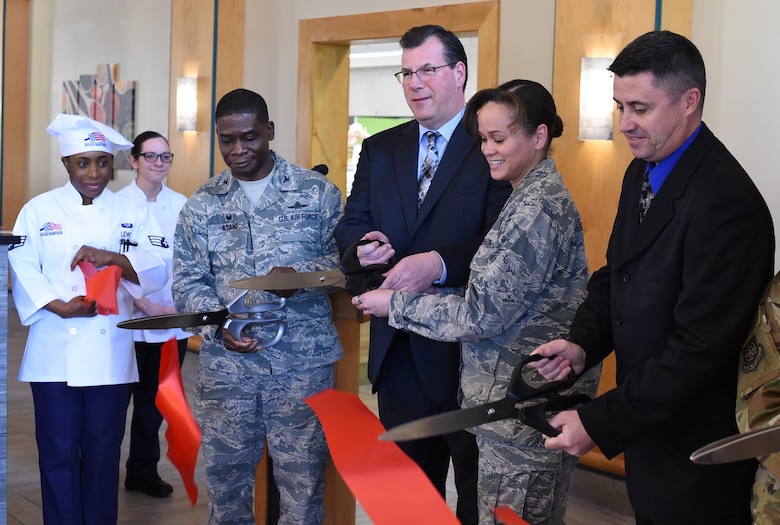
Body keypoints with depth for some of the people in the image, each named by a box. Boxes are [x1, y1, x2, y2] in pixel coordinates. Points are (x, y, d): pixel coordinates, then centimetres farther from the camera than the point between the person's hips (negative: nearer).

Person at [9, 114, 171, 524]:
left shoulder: (131, 214, 7)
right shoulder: (39, 210, 4)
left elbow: (160, 267, -3)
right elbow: (23, 270, -4)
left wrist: (111, 257, -18)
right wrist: (59, 306, -18)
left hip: (110, 354, 1)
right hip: (56, 353, -1)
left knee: (103, 452, 9)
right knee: (58, 452, 4)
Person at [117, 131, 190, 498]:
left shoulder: (182, 205, 5)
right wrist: (146, 305, -12)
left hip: (173, 321, 3)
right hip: (129, 320, -3)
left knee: (153, 400, 13)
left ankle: (143, 471, 26)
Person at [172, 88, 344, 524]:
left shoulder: (318, 192, 3)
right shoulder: (202, 205, 9)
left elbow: (344, 260, 2)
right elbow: (188, 284, 6)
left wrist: (301, 275, -17)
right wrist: (220, 324, -12)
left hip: (303, 361, -2)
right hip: (226, 361, 2)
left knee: (303, 479, 2)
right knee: (226, 477, 11)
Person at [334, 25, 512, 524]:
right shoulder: (380, 149, 10)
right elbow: (351, 224, 10)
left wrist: (440, 263, -32)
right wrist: (363, 245, -13)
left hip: (468, 345, -5)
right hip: (398, 347, 6)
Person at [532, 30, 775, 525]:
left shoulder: (726, 203, -25)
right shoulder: (642, 173, 4)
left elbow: (699, 350, -26)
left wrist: (599, 423, -21)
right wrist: (582, 342, -6)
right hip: (650, 435, 8)